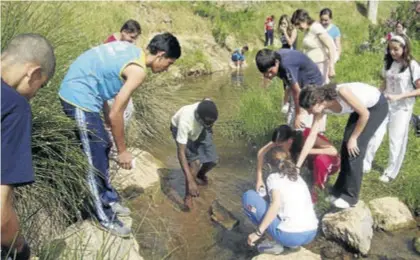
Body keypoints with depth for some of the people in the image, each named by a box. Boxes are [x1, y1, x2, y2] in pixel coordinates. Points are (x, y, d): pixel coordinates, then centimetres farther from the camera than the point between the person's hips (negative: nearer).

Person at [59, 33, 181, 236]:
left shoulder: (131, 49, 9)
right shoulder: (138, 71, -18)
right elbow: (116, 115, -17)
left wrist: (104, 109, 19)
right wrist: (123, 151, -6)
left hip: (75, 91, 10)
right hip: (80, 99, -10)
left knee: (102, 148, 20)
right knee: (95, 160, -2)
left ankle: (108, 200, 33)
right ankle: (105, 218, 11)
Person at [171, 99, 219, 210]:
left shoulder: (208, 110, -34)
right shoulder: (185, 121, -44)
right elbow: (181, 152, -41)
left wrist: (209, 129, 11)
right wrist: (190, 181, -43)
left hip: (199, 128, 4)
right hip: (180, 129, -4)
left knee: (213, 160, -4)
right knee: (195, 161, -21)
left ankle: (200, 174, 30)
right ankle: (188, 196, -2)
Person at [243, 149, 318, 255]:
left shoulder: (273, 177, 1)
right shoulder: (298, 178, 20)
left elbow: (276, 204, -17)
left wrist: (258, 232, -16)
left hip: (290, 235, -7)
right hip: (311, 234, 7)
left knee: (248, 196, 3)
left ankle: (276, 244, 5)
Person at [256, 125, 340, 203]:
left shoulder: (307, 136, -35)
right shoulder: (285, 138, -22)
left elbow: (334, 151, -41)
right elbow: (261, 152, -18)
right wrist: (259, 179, -22)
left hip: (331, 164, -7)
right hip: (313, 161, 7)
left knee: (320, 159, -37)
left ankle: (315, 189, -15)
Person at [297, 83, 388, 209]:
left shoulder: (342, 92, -37)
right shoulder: (320, 107, -15)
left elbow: (365, 114, -25)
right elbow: (312, 136, -13)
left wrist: (353, 138, -17)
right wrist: (297, 165, -14)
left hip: (377, 105, -6)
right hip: (362, 107, 6)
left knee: (355, 149, -11)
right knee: (346, 147, 2)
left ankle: (350, 196, 1)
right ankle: (340, 191, 19)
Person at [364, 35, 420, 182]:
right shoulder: (389, 63, 3)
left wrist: (399, 96, -22)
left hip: (402, 108, -4)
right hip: (385, 105, 4)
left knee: (396, 141, 5)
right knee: (375, 135, -1)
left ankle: (390, 173, 17)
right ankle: (365, 165, 11)